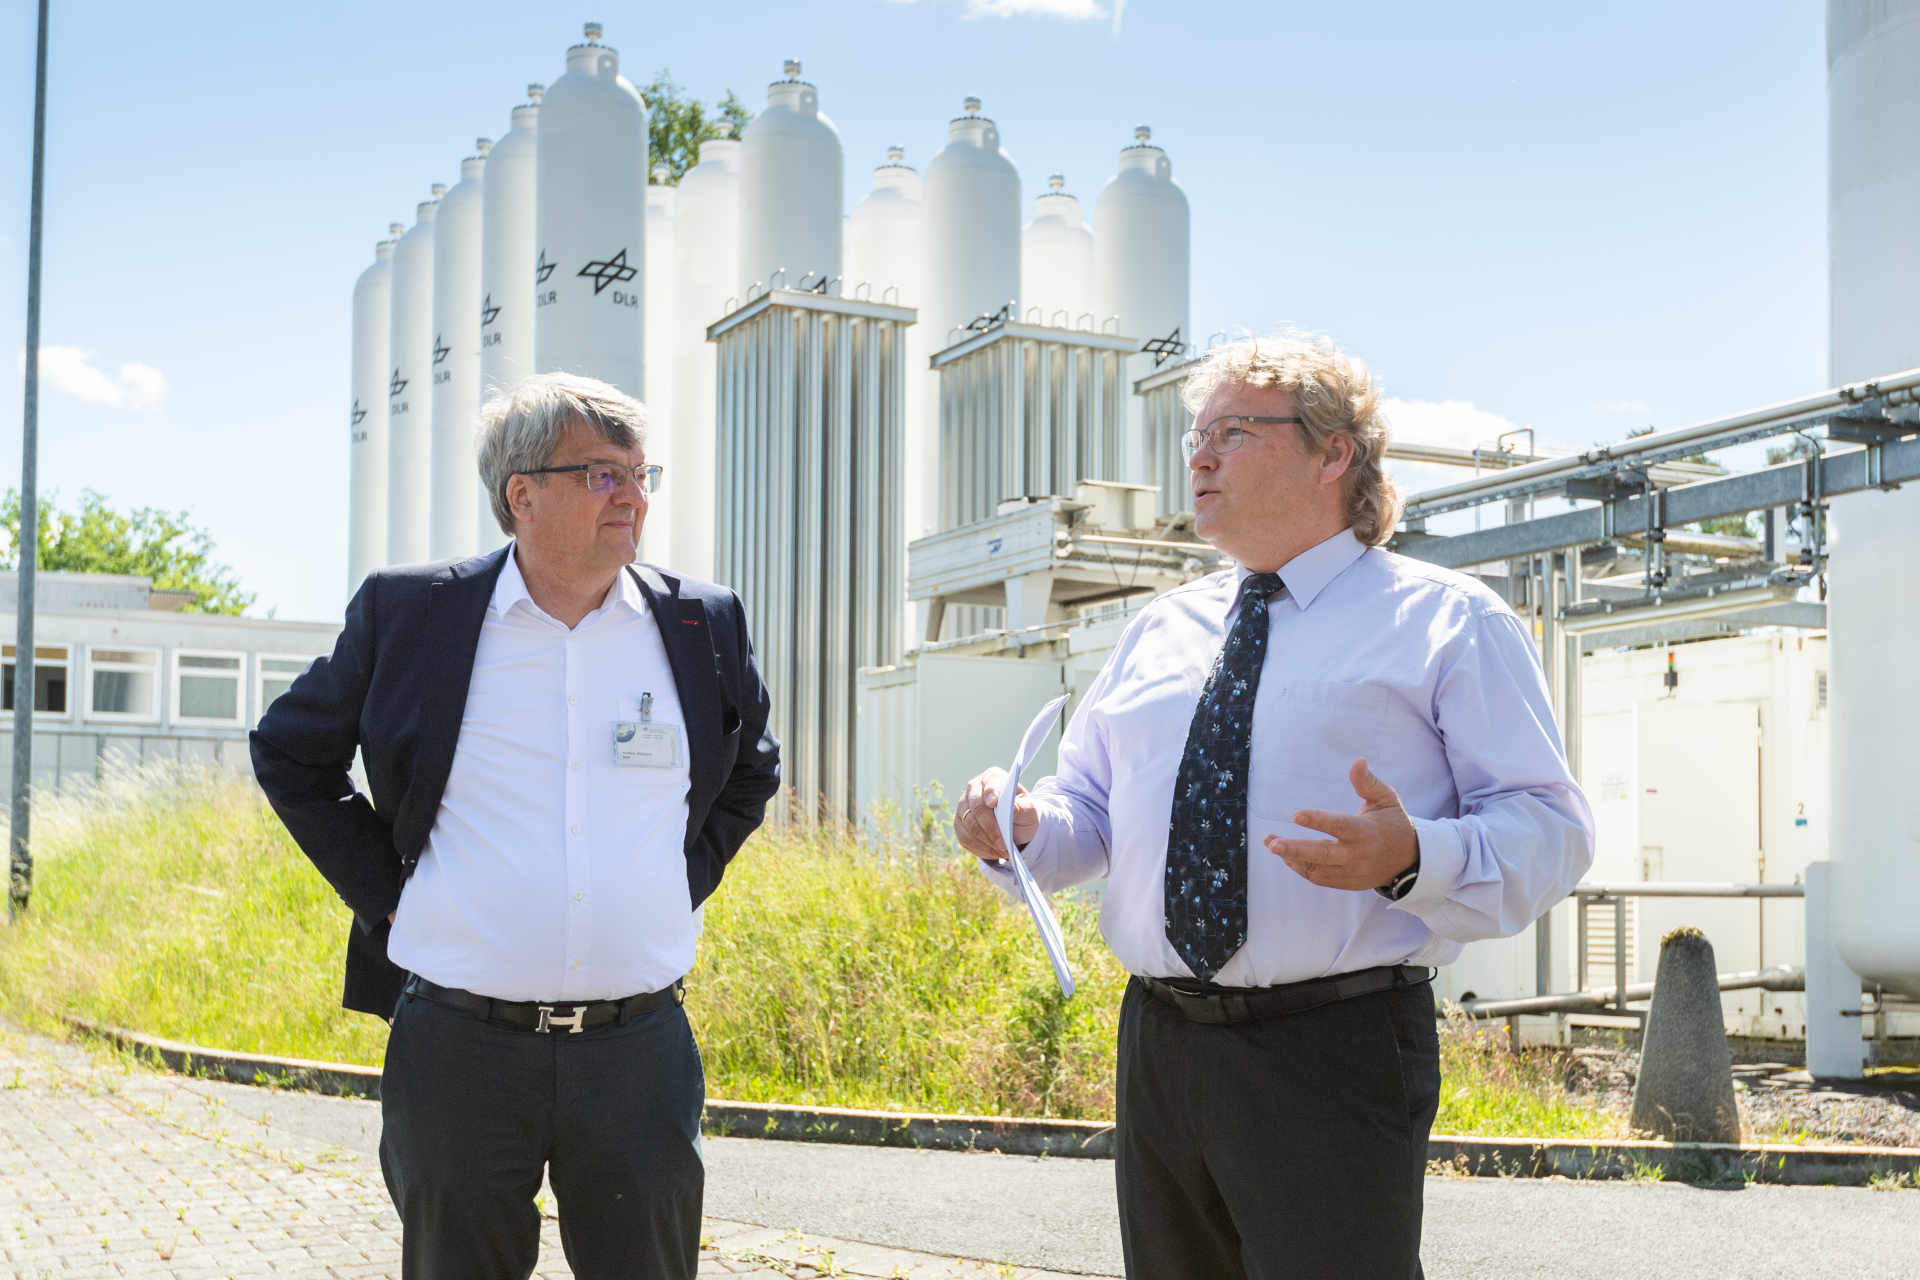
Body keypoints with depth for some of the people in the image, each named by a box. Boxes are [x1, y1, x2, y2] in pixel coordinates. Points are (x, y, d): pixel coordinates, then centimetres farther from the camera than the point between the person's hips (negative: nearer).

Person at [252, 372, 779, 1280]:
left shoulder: (704, 624, 5)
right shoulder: (409, 613, 0)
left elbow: (752, 770, 23)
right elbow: (289, 752, 12)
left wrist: (687, 880, 9)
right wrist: (382, 890, 3)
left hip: (641, 1045, 2)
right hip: (458, 1047, -1)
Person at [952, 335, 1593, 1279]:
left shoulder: (1446, 622, 0)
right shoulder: (1158, 630, 18)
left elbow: (1548, 830, -7)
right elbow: (1090, 811, 20)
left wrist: (1412, 856, -26)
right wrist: (1019, 830, -3)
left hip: (1336, 1059, -5)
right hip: (1158, 1050, 6)